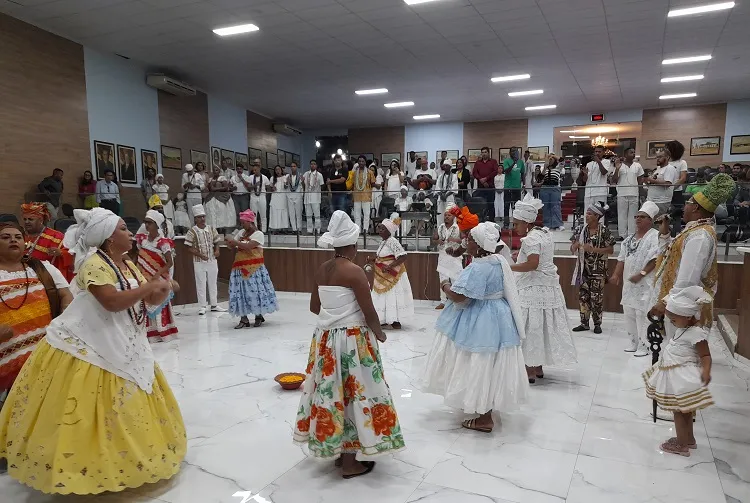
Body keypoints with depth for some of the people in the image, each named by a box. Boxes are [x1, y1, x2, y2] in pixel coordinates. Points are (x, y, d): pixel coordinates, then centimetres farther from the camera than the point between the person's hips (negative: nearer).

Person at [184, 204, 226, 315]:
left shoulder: (211, 229, 3)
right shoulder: (192, 232, -9)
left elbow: (216, 242, 12)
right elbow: (189, 248, -9)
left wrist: (217, 251, -7)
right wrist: (200, 255, -20)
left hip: (212, 261, 4)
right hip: (199, 262, -4)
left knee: (213, 283, 13)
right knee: (201, 284, 3)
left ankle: (214, 305, 23)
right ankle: (202, 307, 12)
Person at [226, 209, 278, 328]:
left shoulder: (258, 234, -7)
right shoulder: (240, 232, 13)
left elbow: (248, 246, -20)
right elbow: (235, 249, 13)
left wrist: (236, 242, -15)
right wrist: (231, 244, -7)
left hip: (254, 269, -6)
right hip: (240, 268, 6)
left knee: (255, 291, -1)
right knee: (240, 292, 2)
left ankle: (258, 316, 17)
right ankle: (244, 319, 7)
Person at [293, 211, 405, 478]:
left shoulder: (321, 270, 4)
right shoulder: (354, 271, -17)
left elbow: (314, 307, 13)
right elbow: (369, 312, -15)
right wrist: (379, 333, 2)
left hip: (325, 338, 7)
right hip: (352, 340, -7)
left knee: (331, 391, 16)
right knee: (352, 393, 4)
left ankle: (336, 450, 31)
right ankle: (350, 462, 15)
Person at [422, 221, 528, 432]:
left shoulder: (478, 267, -25)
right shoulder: (499, 261, 5)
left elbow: (458, 297, -28)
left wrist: (445, 287, -7)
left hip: (481, 322, -10)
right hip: (497, 317, 10)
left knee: (481, 366, 1)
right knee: (488, 366, 21)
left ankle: (485, 419, 11)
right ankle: (484, 407, 38)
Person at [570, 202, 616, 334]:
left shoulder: (604, 231, -7)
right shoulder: (580, 229, 4)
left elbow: (610, 250, -9)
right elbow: (572, 249, 7)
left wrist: (593, 249, -20)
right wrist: (575, 245, -17)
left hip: (598, 270, -4)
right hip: (583, 268, 4)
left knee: (596, 297, 1)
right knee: (583, 296, 7)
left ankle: (597, 324, 15)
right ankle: (584, 323, 17)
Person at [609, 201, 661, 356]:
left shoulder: (655, 236, -9)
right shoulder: (630, 238, 14)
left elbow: (655, 259, -17)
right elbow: (622, 258, 15)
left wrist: (641, 274, -22)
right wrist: (616, 274, 4)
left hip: (645, 283, -8)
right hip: (629, 282, 8)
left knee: (642, 314, -6)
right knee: (629, 313, 12)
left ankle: (644, 345, 4)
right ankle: (634, 342, 24)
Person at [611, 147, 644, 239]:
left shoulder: (638, 166, 10)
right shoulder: (619, 165, 2)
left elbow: (640, 179, 15)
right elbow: (614, 180, -1)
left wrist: (639, 187, 0)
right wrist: (617, 169, -12)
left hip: (634, 194, 2)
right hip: (622, 194, -2)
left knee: (633, 215, 4)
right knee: (622, 215, 1)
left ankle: (631, 235, 8)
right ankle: (622, 235, 6)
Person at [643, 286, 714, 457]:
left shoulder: (696, 333, -24)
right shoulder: (687, 326, 1)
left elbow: (706, 356, -24)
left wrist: (706, 372, -37)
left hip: (682, 378, -9)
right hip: (675, 375, 9)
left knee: (679, 411, 4)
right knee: (685, 410, 23)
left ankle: (681, 445, 18)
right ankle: (689, 439, 38)